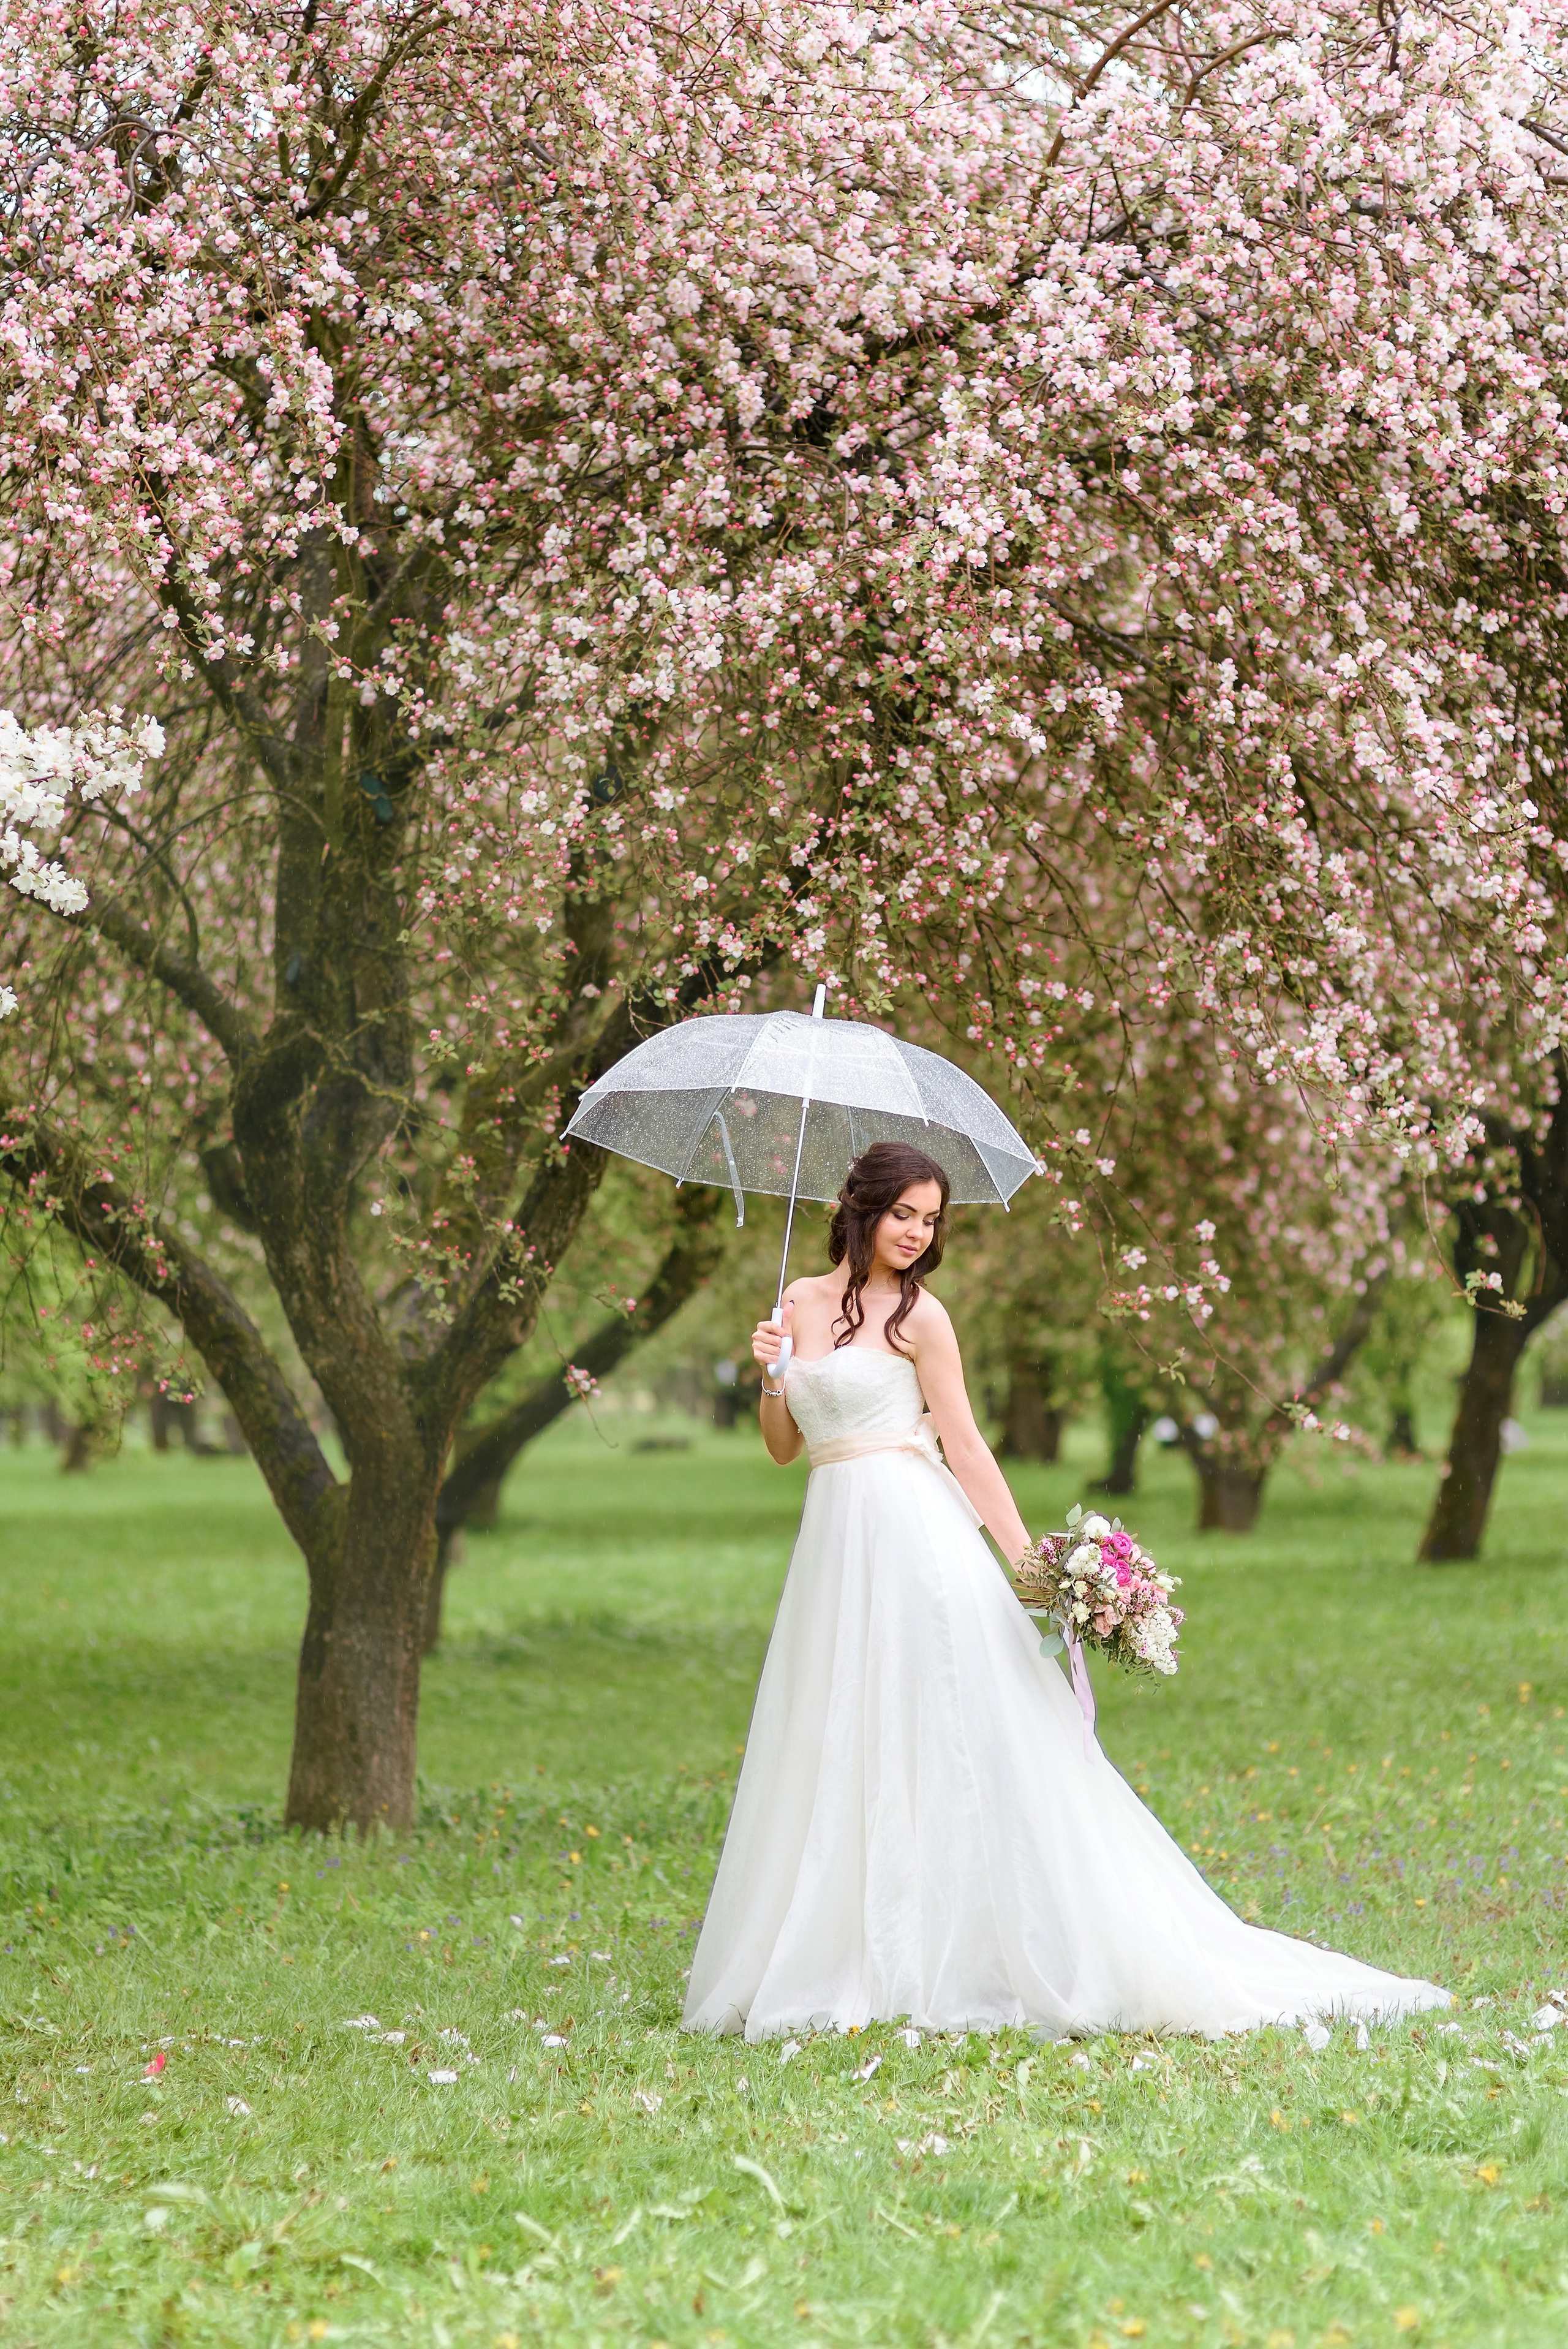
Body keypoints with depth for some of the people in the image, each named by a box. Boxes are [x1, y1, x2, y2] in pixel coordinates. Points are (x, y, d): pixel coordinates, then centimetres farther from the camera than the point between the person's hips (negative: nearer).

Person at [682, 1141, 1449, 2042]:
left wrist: (1028, 1556, -10)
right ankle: (847, 1965, 13)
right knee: (834, 1756, 7)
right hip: (835, 1539, 6)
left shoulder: (917, 1314, -4)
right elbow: (783, 1444, 15)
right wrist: (770, 1374, -4)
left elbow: (965, 1447, -4)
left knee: (943, 1745, -7)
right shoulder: (802, 1301, 12)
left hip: (916, 1535, -6)